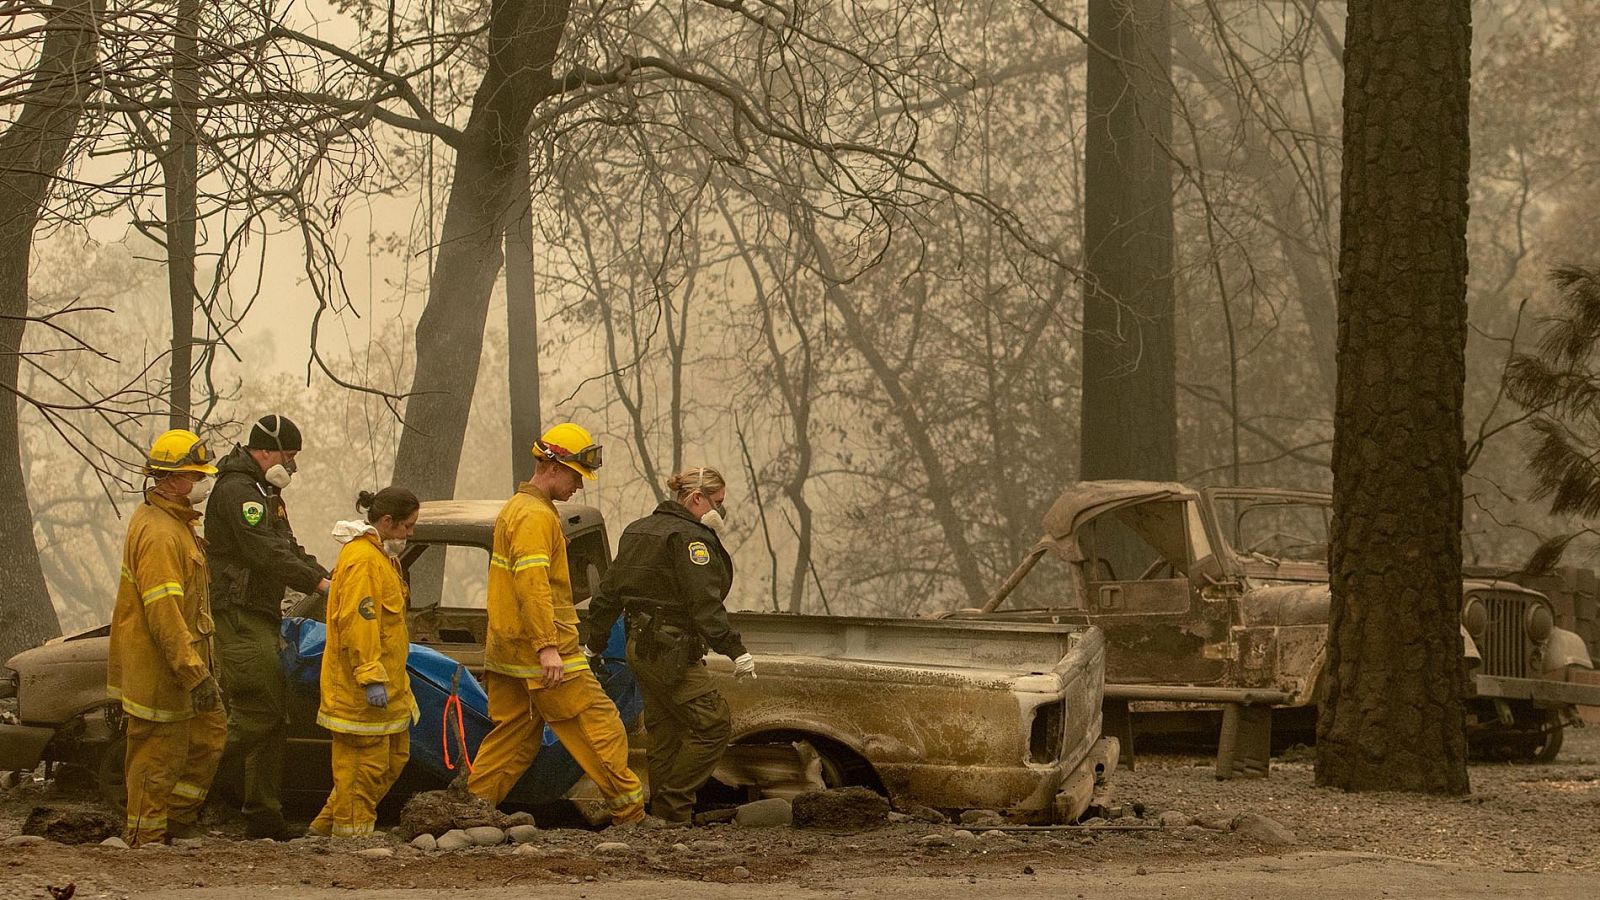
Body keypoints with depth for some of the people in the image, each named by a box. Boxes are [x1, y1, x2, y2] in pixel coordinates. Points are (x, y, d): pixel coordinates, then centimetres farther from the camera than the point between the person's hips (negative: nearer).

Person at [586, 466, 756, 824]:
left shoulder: (637, 531, 16)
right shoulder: (690, 538, -13)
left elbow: (608, 593, 21)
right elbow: (704, 603, -22)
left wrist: (595, 644, 28)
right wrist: (736, 650, -24)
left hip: (640, 648, 10)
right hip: (673, 653, -10)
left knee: (665, 733, 13)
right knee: (714, 723, -7)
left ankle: (663, 814, 15)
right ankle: (673, 807, -8)